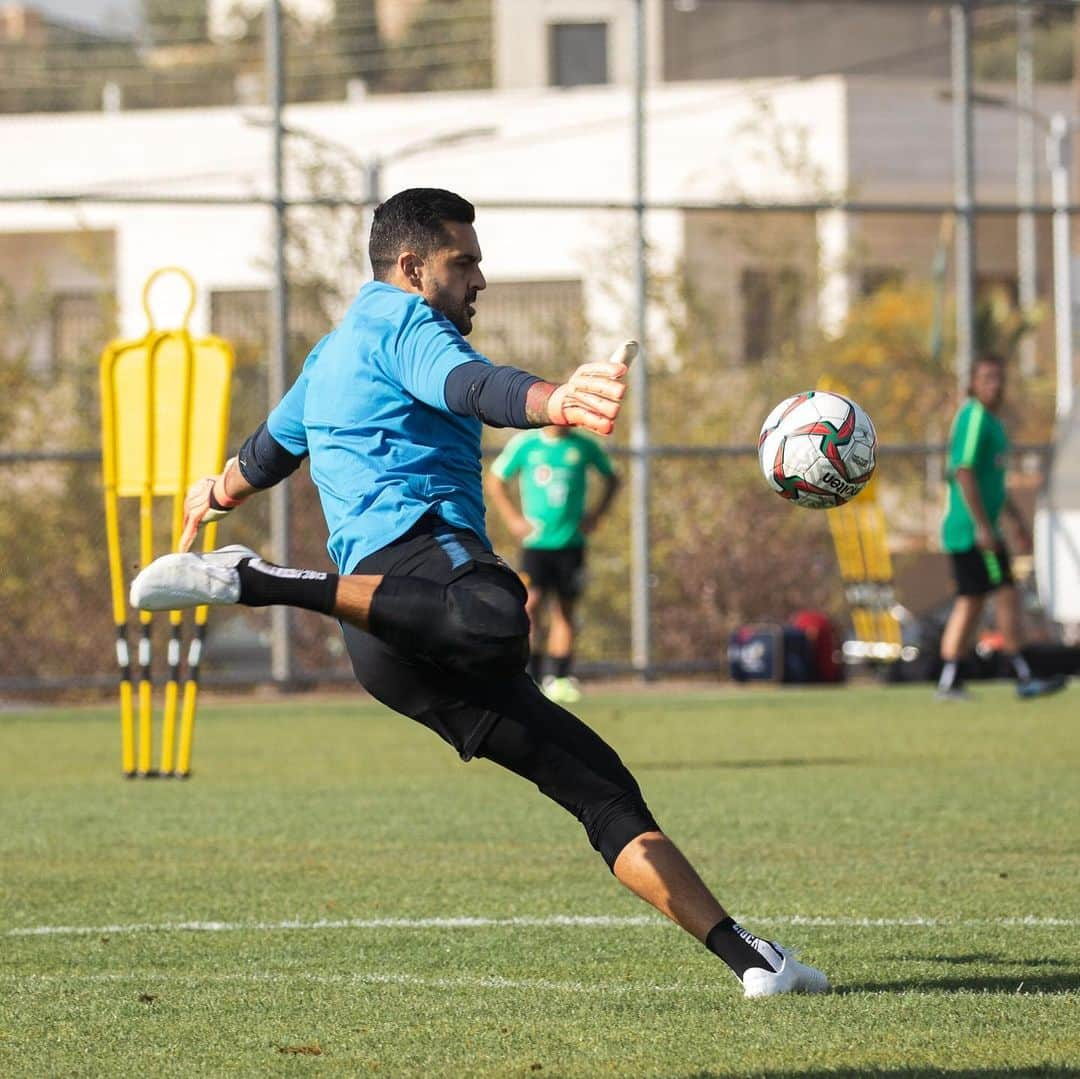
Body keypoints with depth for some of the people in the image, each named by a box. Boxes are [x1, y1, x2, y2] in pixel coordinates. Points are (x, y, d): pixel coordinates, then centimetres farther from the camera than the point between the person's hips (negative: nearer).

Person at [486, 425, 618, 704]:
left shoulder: (585, 447, 4)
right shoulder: (524, 444, 0)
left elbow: (611, 479, 20)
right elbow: (494, 482, 11)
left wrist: (596, 514, 6)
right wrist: (512, 518, 0)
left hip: (571, 542, 2)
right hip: (535, 542, -2)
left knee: (564, 611, 2)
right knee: (531, 603, -15)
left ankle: (559, 680, 8)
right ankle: (531, 678, -9)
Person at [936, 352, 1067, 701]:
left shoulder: (991, 420, 19)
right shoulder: (974, 417, -13)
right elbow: (964, 473, -21)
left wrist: (1016, 517, 28)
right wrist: (983, 526, -22)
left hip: (962, 530, 10)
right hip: (974, 529, -10)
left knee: (970, 602, 9)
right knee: (1006, 595, -7)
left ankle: (949, 681, 8)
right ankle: (1024, 678, -5)